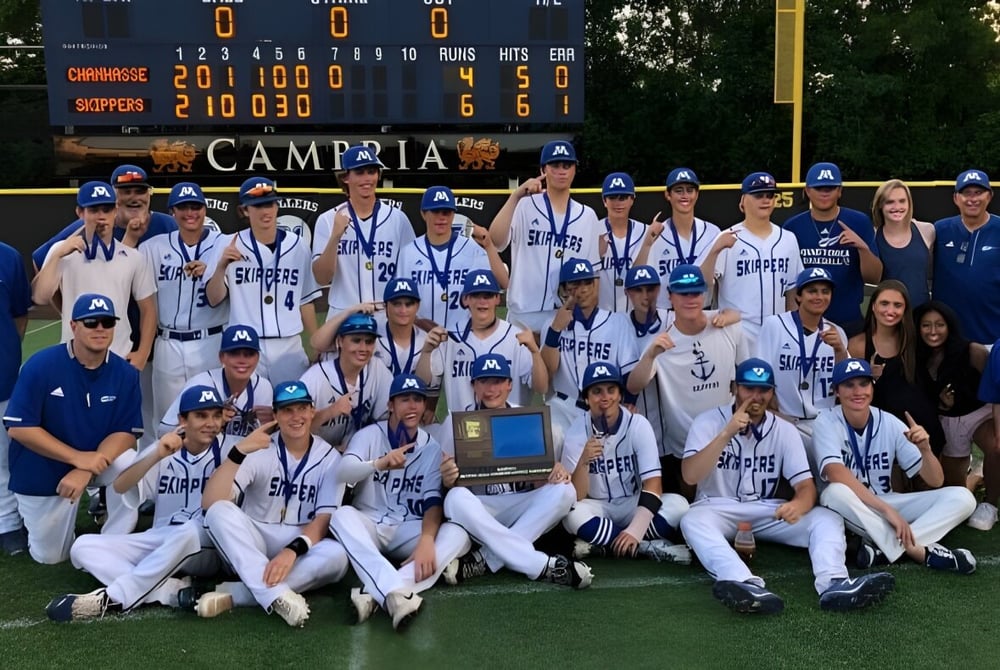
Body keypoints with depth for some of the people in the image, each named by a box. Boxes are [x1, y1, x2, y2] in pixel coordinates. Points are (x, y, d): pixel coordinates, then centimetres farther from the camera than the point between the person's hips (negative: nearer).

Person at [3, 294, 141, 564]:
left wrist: (86, 470, -29)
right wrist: (78, 457, -28)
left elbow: (126, 433, -13)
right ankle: (43, 519, 42)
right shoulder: (40, 365, -19)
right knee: (50, 556, 8)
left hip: (99, 460, 1)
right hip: (43, 471, -1)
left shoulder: (125, 373, -13)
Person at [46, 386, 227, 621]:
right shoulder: (166, 448, 2)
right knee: (83, 546, -15)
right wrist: (156, 456, -27)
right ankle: (170, 588, -31)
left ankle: (111, 598, -30)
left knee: (189, 531, -39)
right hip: (159, 545, 4)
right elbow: (120, 486, -12)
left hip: (207, 548, -4)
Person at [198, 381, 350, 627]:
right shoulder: (259, 449, -7)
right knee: (220, 510, -29)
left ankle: (234, 594, -30)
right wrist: (238, 451, -31)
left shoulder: (330, 458, -3)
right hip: (251, 546, 0)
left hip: (302, 546, 1)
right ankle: (277, 595, -41)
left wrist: (292, 550, -30)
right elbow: (210, 503, -19)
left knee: (336, 556, -32)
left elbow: (324, 520, -11)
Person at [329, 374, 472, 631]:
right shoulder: (369, 435, -1)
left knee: (457, 534, -27)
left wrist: (426, 540, -29)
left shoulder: (432, 448, 4)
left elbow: (433, 501, -8)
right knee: (342, 515, -33)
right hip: (368, 527, -1)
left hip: (408, 531, 1)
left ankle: (375, 593, -41)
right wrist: (379, 463, -42)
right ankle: (396, 592, -50)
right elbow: (344, 472, -21)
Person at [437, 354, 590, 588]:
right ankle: (545, 566, -33)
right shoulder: (456, 421, 0)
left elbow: (539, 480, 1)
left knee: (563, 490, -25)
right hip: (479, 511, -2)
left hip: (521, 509, 2)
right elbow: (449, 485, -2)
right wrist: (447, 479, -27)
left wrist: (555, 471, -22)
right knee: (456, 498, -34)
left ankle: (484, 560, -28)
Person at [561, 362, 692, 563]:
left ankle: (602, 545, -23)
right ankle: (649, 546, -22)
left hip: (634, 505, 1)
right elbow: (575, 497, -15)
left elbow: (653, 484, -18)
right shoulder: (576, 432, -11)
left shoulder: (638, 425, -12)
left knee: (677, 504, -27)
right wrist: (583, 461, -34)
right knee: (573, 514, -34)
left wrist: (635, 531, -31)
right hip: (597, 510, 0)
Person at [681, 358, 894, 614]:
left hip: (770, 512, 3)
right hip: (718, 510, -3)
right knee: (693, 520, -36)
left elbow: (806, 486, -6)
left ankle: (834, 583, -47)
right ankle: (745, 584, -60)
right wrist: (727, 434, -29)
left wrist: (797, 505, -31)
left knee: (828, 519, -19)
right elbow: (690, 476, -20)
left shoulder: (785, 430, 1)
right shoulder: (708, 422, -6)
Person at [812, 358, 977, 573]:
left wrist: (925, 449, -25)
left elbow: (935, 481, -4)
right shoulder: (827, 423, -13)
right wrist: (887, 510, -37)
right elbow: (837, 475, -30)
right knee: (836, 492, -39)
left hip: (887, 503, 4)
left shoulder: (890, 423, -4)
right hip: (848, 510, -4)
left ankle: (883, 547, -26)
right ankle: (919, 550, -26)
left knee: (962, 497, -13)